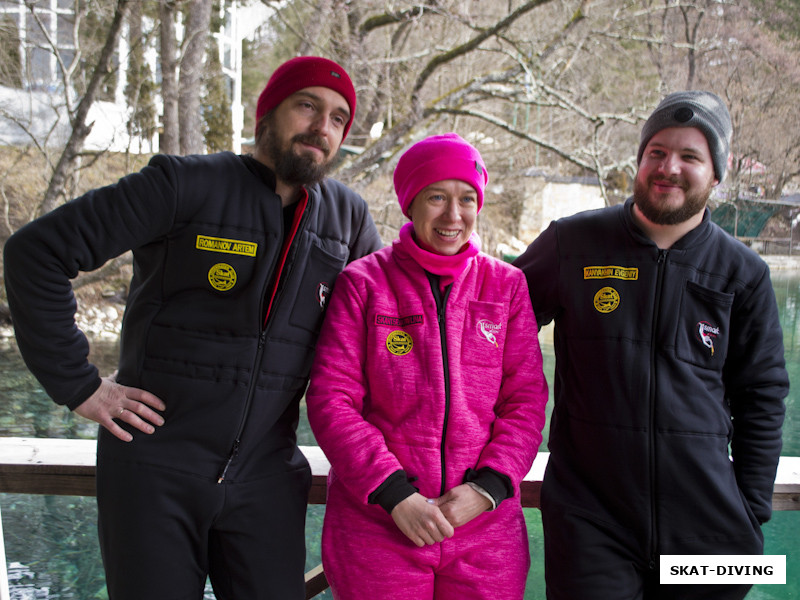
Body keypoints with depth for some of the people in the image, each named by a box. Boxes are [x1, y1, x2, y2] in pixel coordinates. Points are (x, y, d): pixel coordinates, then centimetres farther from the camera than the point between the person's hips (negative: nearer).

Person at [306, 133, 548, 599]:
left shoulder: (507, 285, 5)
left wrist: (488, 488, -10)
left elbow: (526, 401, 3)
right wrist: (394, 494, -13)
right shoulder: (363, 282, -2)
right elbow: (330, 399, -6)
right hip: (376, 526, -2)